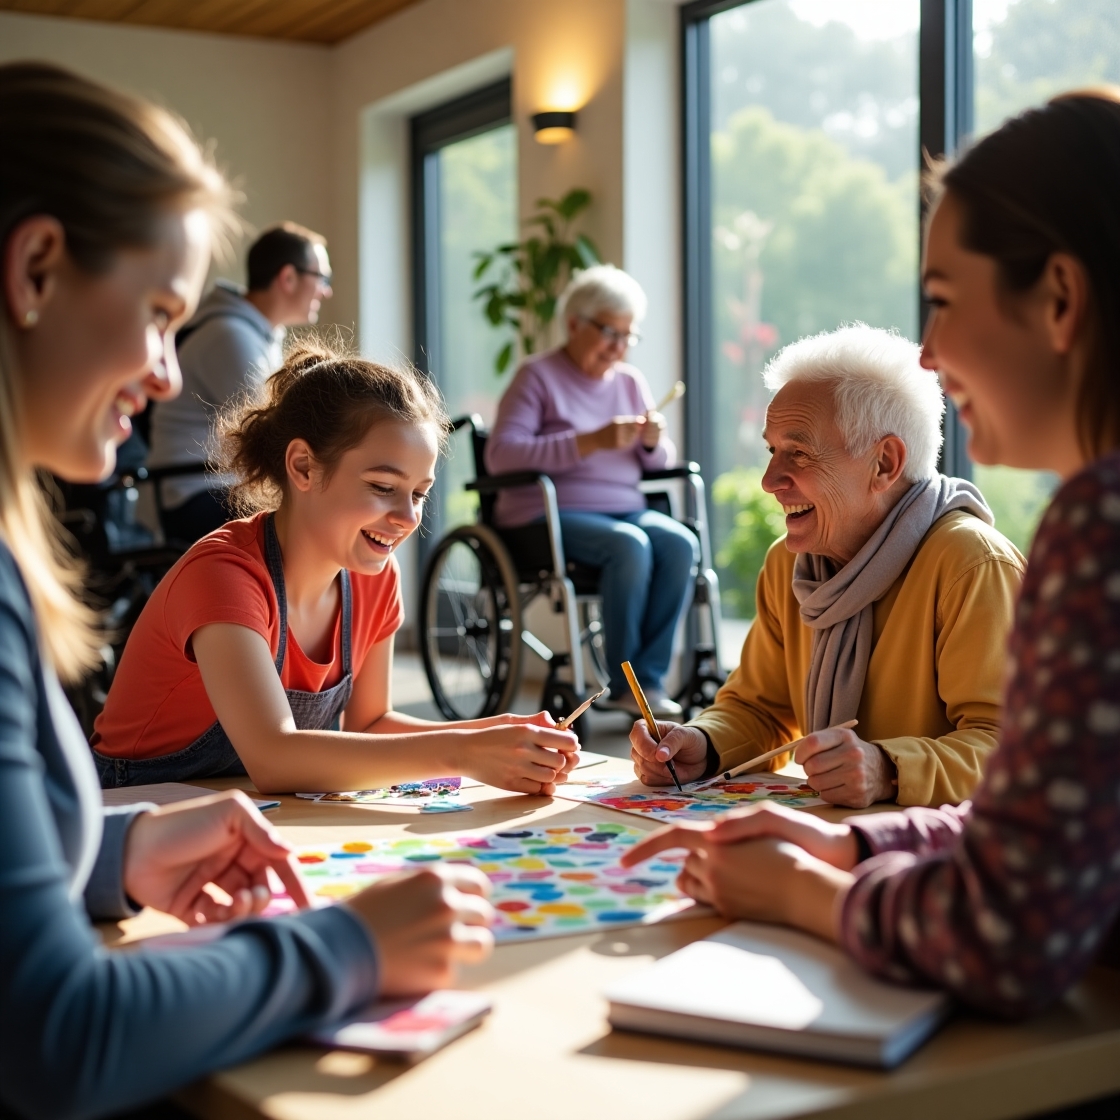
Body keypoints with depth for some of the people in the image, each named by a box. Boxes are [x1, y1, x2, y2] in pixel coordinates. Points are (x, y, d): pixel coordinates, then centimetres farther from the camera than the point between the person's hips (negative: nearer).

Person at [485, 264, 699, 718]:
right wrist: (591, 442, -21)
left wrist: (653, 443, -8)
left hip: (626, 509, 5)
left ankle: (648, 679, -22)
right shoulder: (538, 376, -1)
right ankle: (624, 682, -21)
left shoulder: (630, 381, 16)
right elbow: (500, 455, -15)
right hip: (551, 515, -5)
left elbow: (658, 462, 18)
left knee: (680, 542, -26)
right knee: (630, 545, -33)